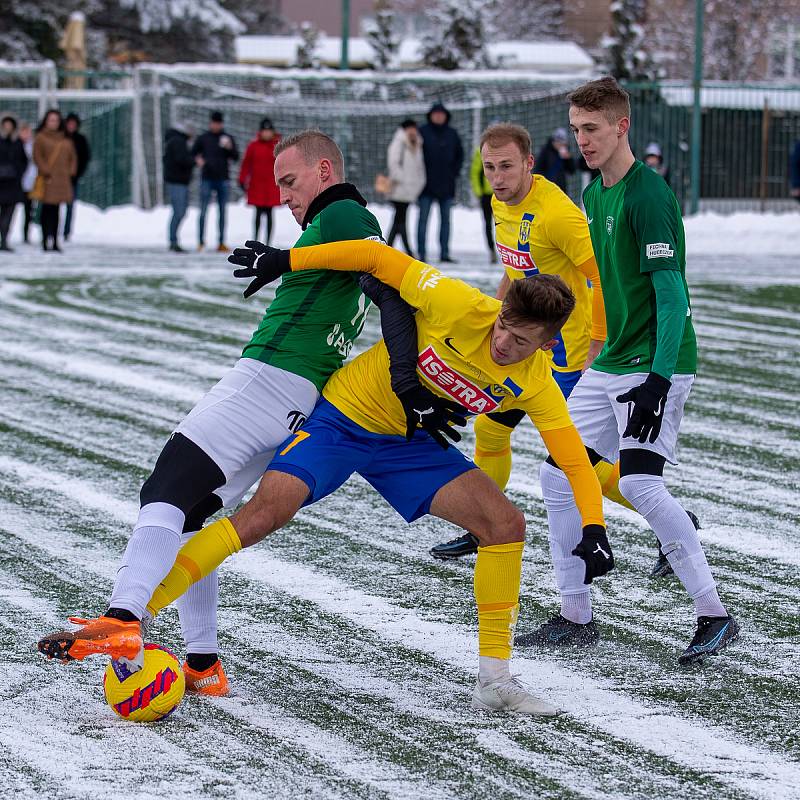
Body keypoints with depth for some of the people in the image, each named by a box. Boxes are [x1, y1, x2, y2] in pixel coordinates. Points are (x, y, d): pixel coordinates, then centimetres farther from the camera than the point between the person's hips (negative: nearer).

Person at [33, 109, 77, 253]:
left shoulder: (65, 140, 16)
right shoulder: (40, 138, 2)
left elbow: (72, 157, 20)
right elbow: (37, 156, -6)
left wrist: (71, 171, 6)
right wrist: (45, 172, -14)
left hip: (62, 180, 4)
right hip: (48, 180, -4)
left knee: (55, 211, 7)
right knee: (47, 210, -6)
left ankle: (54, 242, 9)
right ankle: (46, 241, -5)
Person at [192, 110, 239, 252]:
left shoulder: (227, 138, 8)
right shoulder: (202, 138, 5)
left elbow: (236, 157, 5)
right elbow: (192, 154, 11)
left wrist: (229, 147, -14)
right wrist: (198, 160, -9)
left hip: (222, 179, 2)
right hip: (207, 179, -2)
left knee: (222, 211, 4)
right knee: (203, 211, -6)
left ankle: (221, 243, 7)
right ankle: (201, 241, -3)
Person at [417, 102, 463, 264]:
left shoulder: (452, 134, 8)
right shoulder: (423, 132, -2)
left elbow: (460, 154, 17)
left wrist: (454, 172, 6)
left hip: (447, 184, 3)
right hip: (427, 184, -3)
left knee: (445, 219, 6)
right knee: (423, 219, -3)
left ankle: (444, 253, 10)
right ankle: (421, 253, -2)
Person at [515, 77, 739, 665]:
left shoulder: (649, 196, -17)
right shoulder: (593, 195, 11)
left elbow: (672, 294, -21)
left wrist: (658, 381, -27)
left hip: (657, 365, -9)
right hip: (608, 365, 9)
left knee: (639, 482, -20)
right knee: (559, 473, 5)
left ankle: (715, 616, -12)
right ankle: (579, 615, 15)